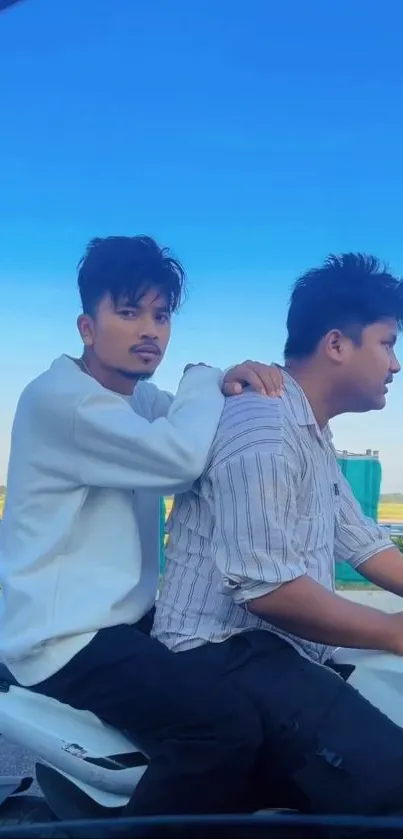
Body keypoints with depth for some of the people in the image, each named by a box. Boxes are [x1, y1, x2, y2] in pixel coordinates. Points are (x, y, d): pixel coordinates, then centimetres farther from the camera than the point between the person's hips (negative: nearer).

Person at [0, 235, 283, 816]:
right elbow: (183, 457, -28)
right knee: (228, 729, -27)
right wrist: (205, 379, -9)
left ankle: (258, 801, 35)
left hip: (127, 615, 10)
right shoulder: (59, 396, -17)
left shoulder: (143, 398, 16)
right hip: (66, 635, -10)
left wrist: (232, 384, -10)